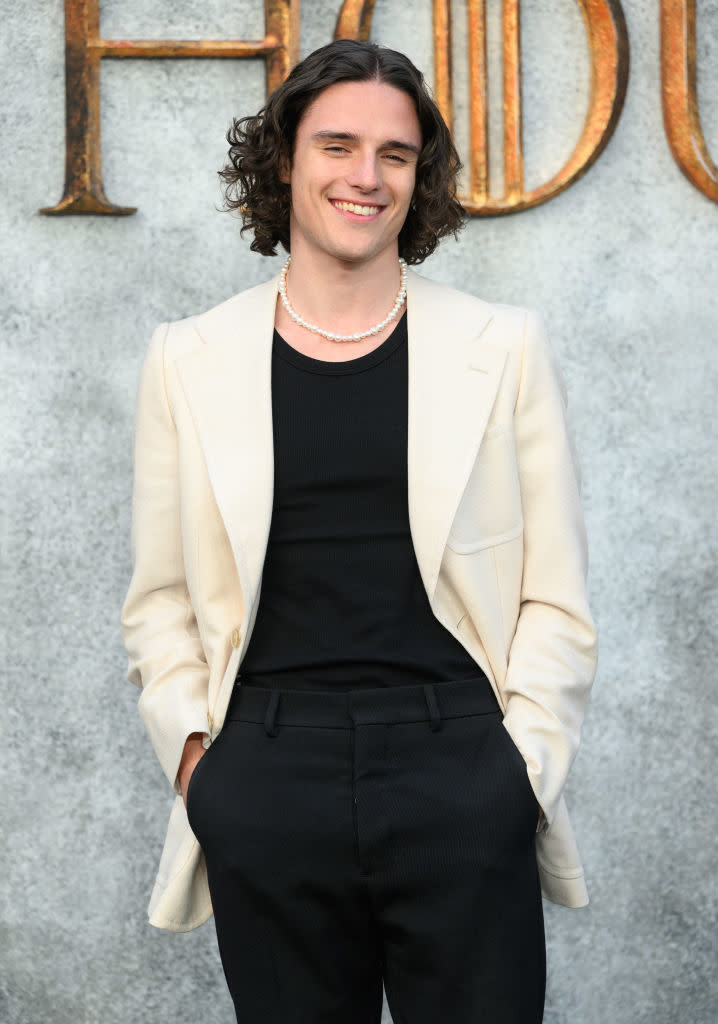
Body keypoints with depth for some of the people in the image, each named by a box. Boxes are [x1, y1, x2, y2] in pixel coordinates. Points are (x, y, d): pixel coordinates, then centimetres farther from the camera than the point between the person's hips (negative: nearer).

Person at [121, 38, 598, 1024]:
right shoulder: (189, 360, 9)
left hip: (459, 782, 0)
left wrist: (521, 764, -3)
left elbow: (558, 600, 6)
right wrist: (189, 741, -2)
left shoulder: (504, 348, 6)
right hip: (265, 789, 1)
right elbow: (160, 599, 11)